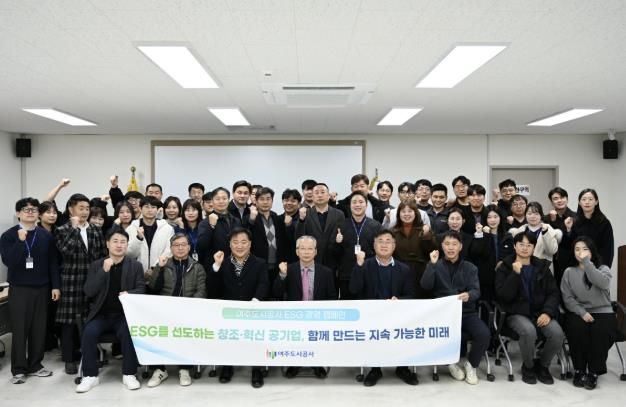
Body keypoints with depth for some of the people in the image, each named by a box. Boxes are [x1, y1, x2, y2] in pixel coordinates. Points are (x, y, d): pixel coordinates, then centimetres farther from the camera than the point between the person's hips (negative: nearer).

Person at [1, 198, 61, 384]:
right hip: (19, 289, -2)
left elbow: (53, 262, 5)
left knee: (39, 328, 7)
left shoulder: (46, 235, 3)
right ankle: (18, 369, 13)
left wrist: (55, 285, 2)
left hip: (41, 288, 2)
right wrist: (20, 241, -24)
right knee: (19, 329, 2)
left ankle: (35, 365, 20)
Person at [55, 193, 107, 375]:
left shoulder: (96, 230, 10)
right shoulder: (62, 230, 0)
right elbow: (65, 251, -19)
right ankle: (69, 358, 16)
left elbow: (104, 255, 11)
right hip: (71, 282, -3)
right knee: (69, 320, 3)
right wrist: (74, 227, -16)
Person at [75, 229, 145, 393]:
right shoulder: (96, 265, 8)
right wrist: (104, 271, -15)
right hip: (101, 314, 1)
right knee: (89, 332, -27)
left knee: (129, 332, -30)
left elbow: (141, 289, 1)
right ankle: (90, 376, -10)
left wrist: (129, 294, -22)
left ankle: (129, 374, -12)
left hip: (125, 314, -1)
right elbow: (88, 292, -3)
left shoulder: (136, 266, 6)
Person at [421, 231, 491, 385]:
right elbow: (425, 286, -8)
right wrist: (432, 264, -16)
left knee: (484, 334, -26)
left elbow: (476, 291, -4)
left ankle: (471, 364, 4)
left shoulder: (470, 268, 12)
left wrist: (469, 295, -28)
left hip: (467, 312, 2)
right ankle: (451, 361, 4)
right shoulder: (436, 266, 9)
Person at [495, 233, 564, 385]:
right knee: (529, 331, -34)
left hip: (540, 313, 3)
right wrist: (515, 273, -19)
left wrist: (548, 312, -12)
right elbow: (503, 296, -10)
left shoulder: (542, 267, 11)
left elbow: (553, 293, 6)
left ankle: (542, 365, 5)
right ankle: (528, 366, -3)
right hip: (516, 313, -3)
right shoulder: (505, 268, 1)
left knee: (557, 333, -25)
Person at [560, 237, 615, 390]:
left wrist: (586, 261, -20)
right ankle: (579, 370, -13)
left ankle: (593, 372, -14)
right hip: (579, 312, 1)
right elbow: (567, 298, 0)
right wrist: (582, 313, -14)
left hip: (603, 312, 0)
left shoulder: (603, 268, 4)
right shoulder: (569, 272, 6)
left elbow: (603, 283, -22)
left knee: (600, 331, -32)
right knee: (577, 328, -32)